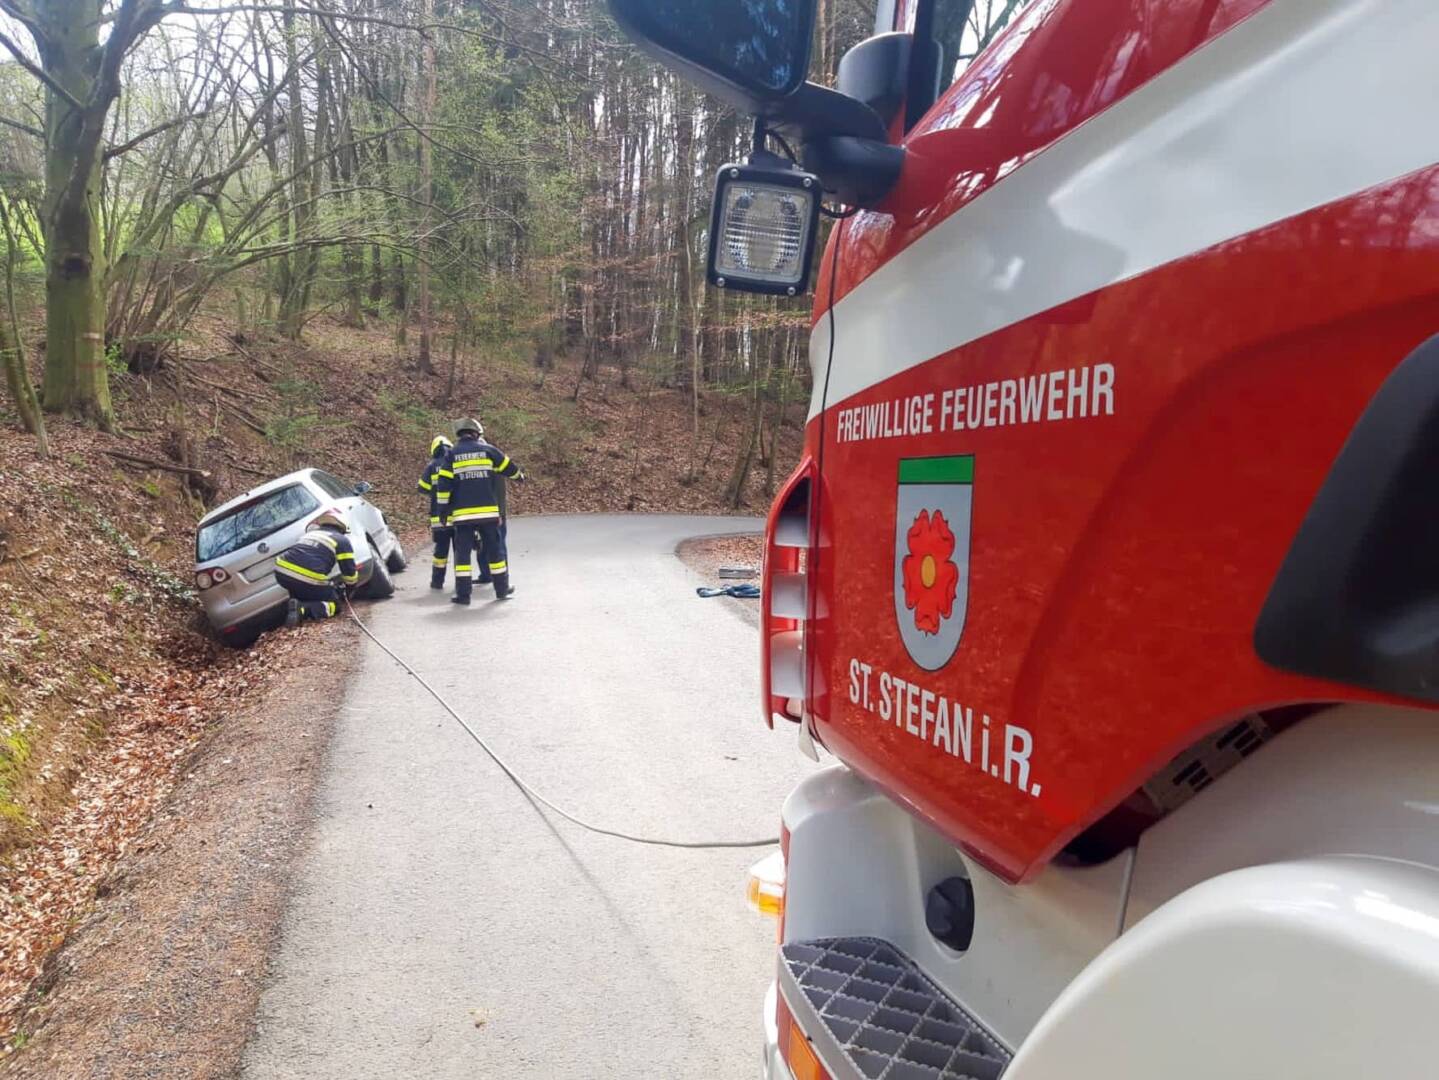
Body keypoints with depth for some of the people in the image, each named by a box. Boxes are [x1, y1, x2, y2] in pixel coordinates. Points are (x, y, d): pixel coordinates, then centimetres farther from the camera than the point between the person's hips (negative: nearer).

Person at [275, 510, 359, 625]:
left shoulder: (311, 533, 29)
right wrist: (352, 580, 32)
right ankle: (302, 609, -14)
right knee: (334, 604, 12)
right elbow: (349, 572, 7)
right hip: (308, 579, -6)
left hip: (282, 572, 6)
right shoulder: (342, 540, 10)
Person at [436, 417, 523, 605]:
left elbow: (444, 484, -2)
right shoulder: (487, 449, 5)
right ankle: (502, 589, 19)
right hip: (488, 511, 1)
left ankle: (463, 594, -1)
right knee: (494, 549, 12)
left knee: (463, 551, 2)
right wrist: (520, 476, 38)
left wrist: (443, 509, 6)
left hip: (462, 513, -1)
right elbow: (509, 468, 17)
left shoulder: (451, 454, 3)